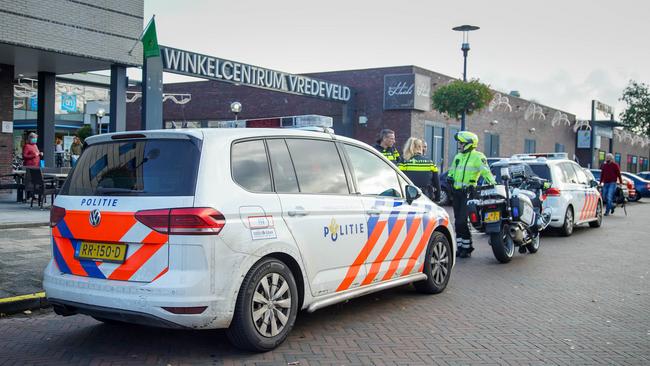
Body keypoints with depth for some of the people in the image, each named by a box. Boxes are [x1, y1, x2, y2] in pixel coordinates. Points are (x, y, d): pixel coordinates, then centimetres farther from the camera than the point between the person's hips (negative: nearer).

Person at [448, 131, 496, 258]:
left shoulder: (477, 156, -6)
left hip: (468, 192, -8)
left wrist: (493, 184, -28)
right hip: (456, 191, 8)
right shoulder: (458, 156, 19)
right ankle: (460, 247, 19)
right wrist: (450, 176, 11)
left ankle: (467, 248, -3)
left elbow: (486, 171, -16)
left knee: (463, 221, -12)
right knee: (457, 221, 10)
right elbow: (452, 170, 31)